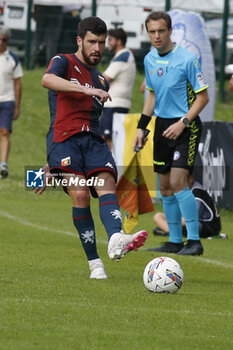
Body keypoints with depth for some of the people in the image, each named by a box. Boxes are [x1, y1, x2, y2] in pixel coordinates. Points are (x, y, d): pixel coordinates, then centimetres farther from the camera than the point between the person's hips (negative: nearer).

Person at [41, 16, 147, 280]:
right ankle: (94, 262, -16)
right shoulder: (64, 62, 7)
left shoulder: (101, 81, 26)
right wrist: (85, 89, -30)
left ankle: (116, 240, -47)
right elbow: (47, 80, -18)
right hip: (64, 138, -5)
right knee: (80, 194, -21)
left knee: (107, 186, -22)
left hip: (93, 140, 5)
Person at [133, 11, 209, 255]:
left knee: (177, 182, -17)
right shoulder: (149, 60, 7)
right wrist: (141, 128, 14)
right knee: (165, 186, 8)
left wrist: (183, 122, -19)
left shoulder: (186, 59, -14)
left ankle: (194, 240, -11)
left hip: (185, 127, -7)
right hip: (162, 125, 7)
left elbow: (203, 96, -11)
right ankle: (175, 241, 17)